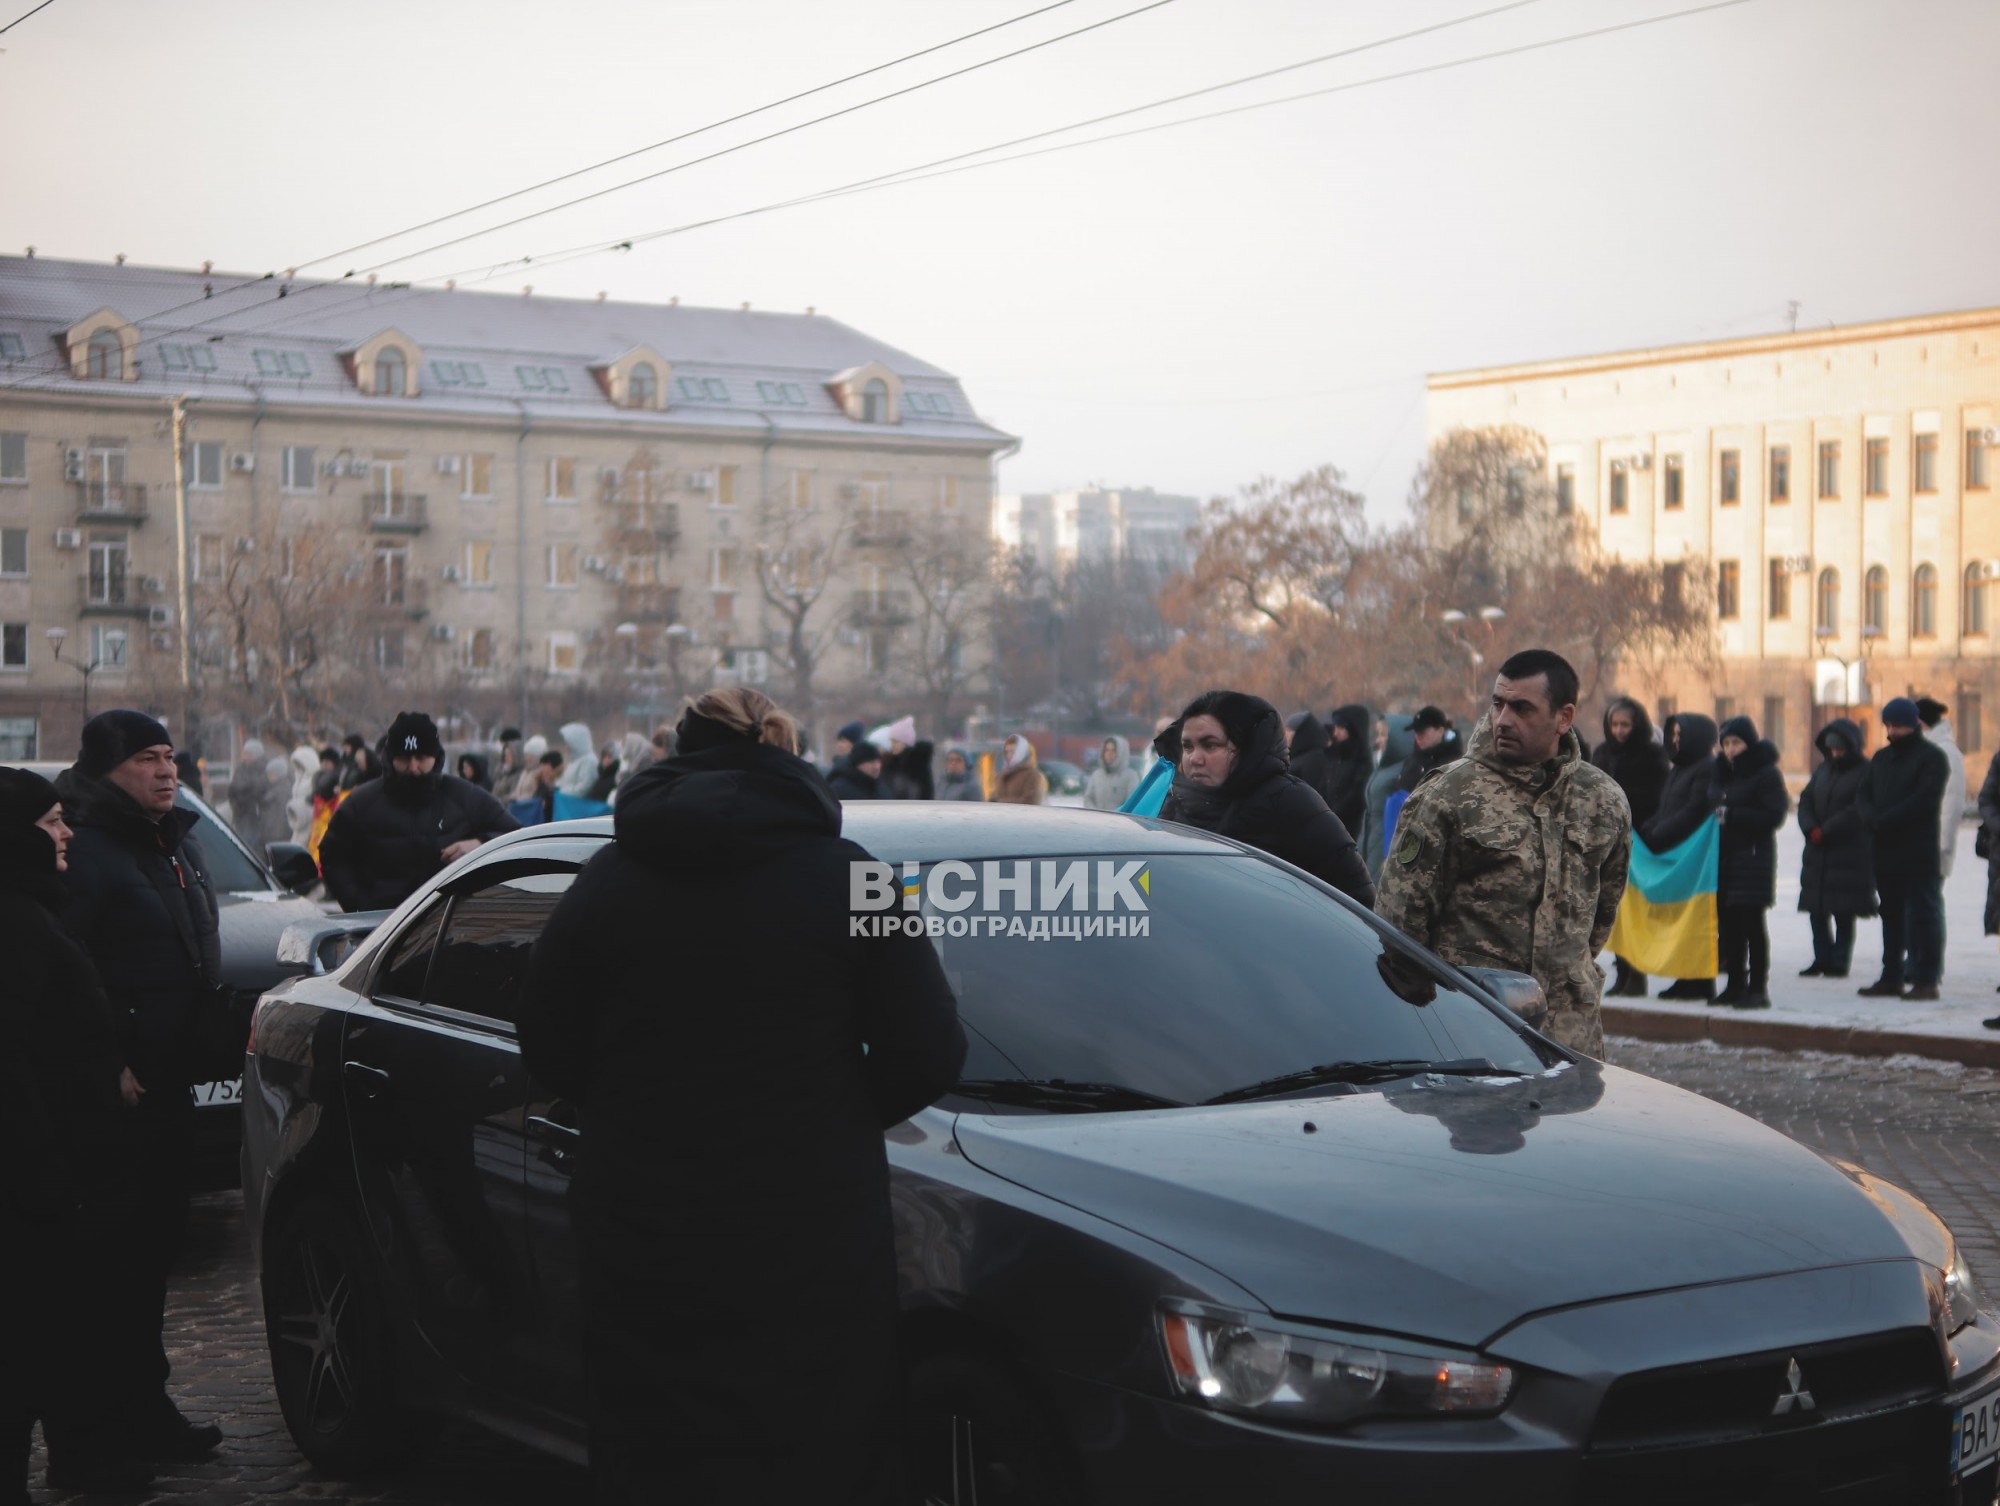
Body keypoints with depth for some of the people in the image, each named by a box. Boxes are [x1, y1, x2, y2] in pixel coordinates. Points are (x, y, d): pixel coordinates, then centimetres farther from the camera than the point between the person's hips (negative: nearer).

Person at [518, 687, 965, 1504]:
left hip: (641, 1245, 2)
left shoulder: (607, 878, 3)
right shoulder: (850, 876, -2)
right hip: (813, 1245, -2)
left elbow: (546, 1049, 6)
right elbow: (928, 1054, -5)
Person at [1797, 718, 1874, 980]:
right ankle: (1822, 959, 15)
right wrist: (1811, 829, -9)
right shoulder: (1823, 769, 14)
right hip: (1817, 852, 6)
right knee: (1817, 909, 7)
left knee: (1843, 912, -3)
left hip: (1850, 853, -6)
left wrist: (1825, 831, -16)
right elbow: (1806, 801, 9)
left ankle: (1840, 961, 4)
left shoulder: (1864, 772, -7)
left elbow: (1857, 811, -16)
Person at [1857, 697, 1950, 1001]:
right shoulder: (1881, 757, 18)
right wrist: (1873, 819, -9)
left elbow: (1924, 799, -15)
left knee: (1923, 913, -6)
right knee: (1892, 915, 10)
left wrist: (1883, 820, -16)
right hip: (1885, 850, 7)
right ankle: (1891, 977, 15)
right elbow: (1865, 794, 12)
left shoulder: (1931, 757, -4)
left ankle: (1926, 980, -5)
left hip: (1920, 852, -7)